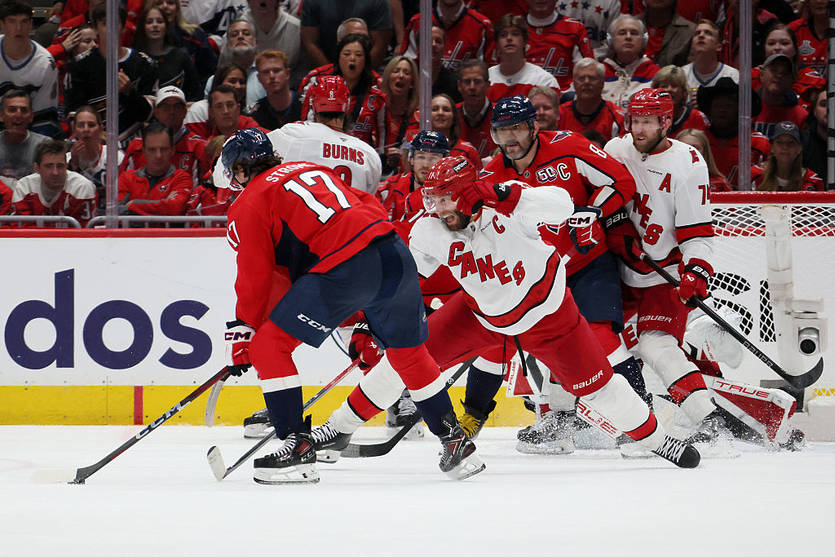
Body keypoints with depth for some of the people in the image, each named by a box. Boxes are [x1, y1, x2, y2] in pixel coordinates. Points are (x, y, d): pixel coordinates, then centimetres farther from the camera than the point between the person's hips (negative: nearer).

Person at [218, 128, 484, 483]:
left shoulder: (248, 206, 10)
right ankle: (455, 443, 30)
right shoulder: (313, 170, 30)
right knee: (408, 352, 26)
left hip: (344, 267, -7)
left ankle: (297, 446, -3)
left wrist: (241, 339, 15)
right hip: (395, 254, 7)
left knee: (269, 344, 3)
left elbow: (255, 279, 6)